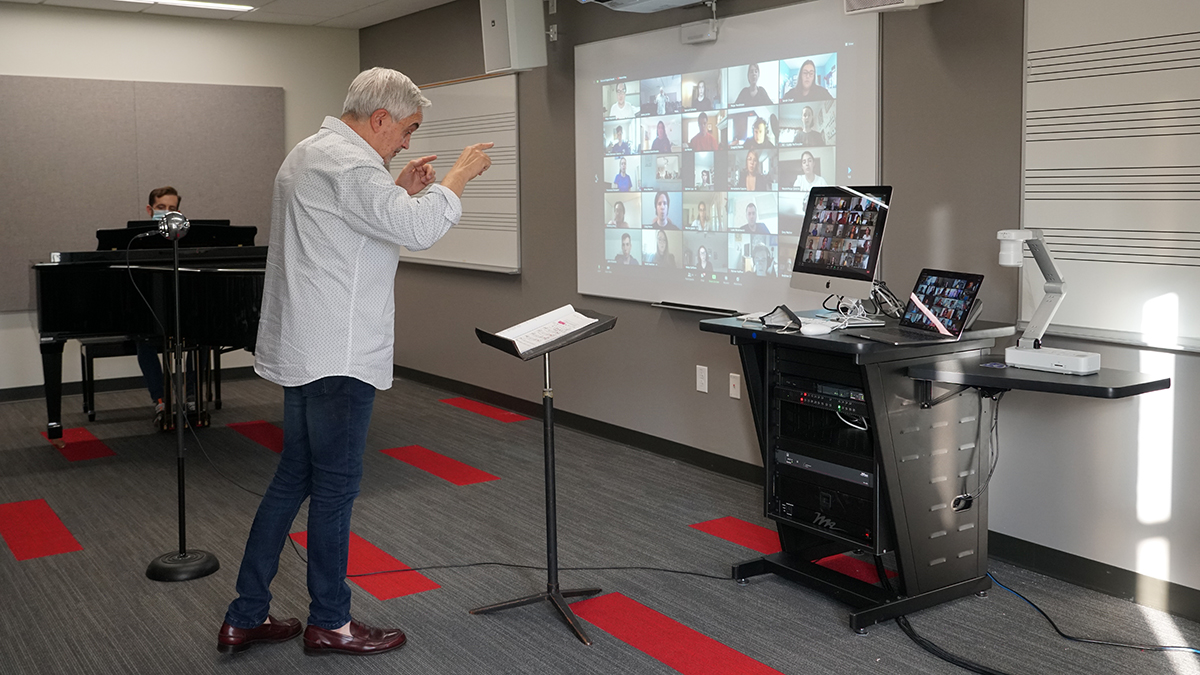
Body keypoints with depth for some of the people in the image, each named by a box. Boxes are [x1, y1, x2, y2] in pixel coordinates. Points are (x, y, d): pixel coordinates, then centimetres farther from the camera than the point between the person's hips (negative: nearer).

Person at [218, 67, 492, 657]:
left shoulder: (309, 152, 18)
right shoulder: (347, 162, -17)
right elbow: (418, 230, -27)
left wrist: (400, 190, 16)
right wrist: (459, 176, -13)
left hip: (301, 352, 11)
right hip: (336, 358, -11)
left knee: (293, 478, 15)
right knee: (335, 487, 1)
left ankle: (245, 617, 22)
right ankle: (329, 623, 15)